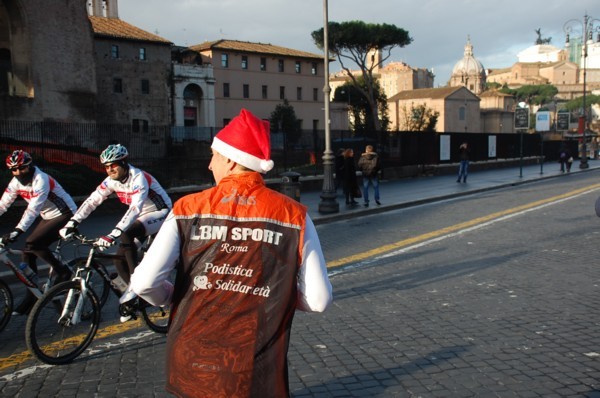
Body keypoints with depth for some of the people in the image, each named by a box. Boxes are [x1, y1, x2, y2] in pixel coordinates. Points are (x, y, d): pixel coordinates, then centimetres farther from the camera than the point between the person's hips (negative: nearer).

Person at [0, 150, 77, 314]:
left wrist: (17, 231, -41)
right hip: (48, 217, 8)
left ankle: (62, 271, -6)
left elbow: (33, 208, -33)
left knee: (33, 242, -24)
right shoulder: (16, 182, 0)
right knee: (27, 252, 0)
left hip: (66, 215, -8)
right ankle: (31, 297, 9)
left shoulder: (41, 180, -25)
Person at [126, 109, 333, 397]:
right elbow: (319, 300, -10)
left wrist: (174, 298, 7)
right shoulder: (293, 214, -8)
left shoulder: (188, 209, -7)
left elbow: (144, 283, -14)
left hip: (191, 369, 2)